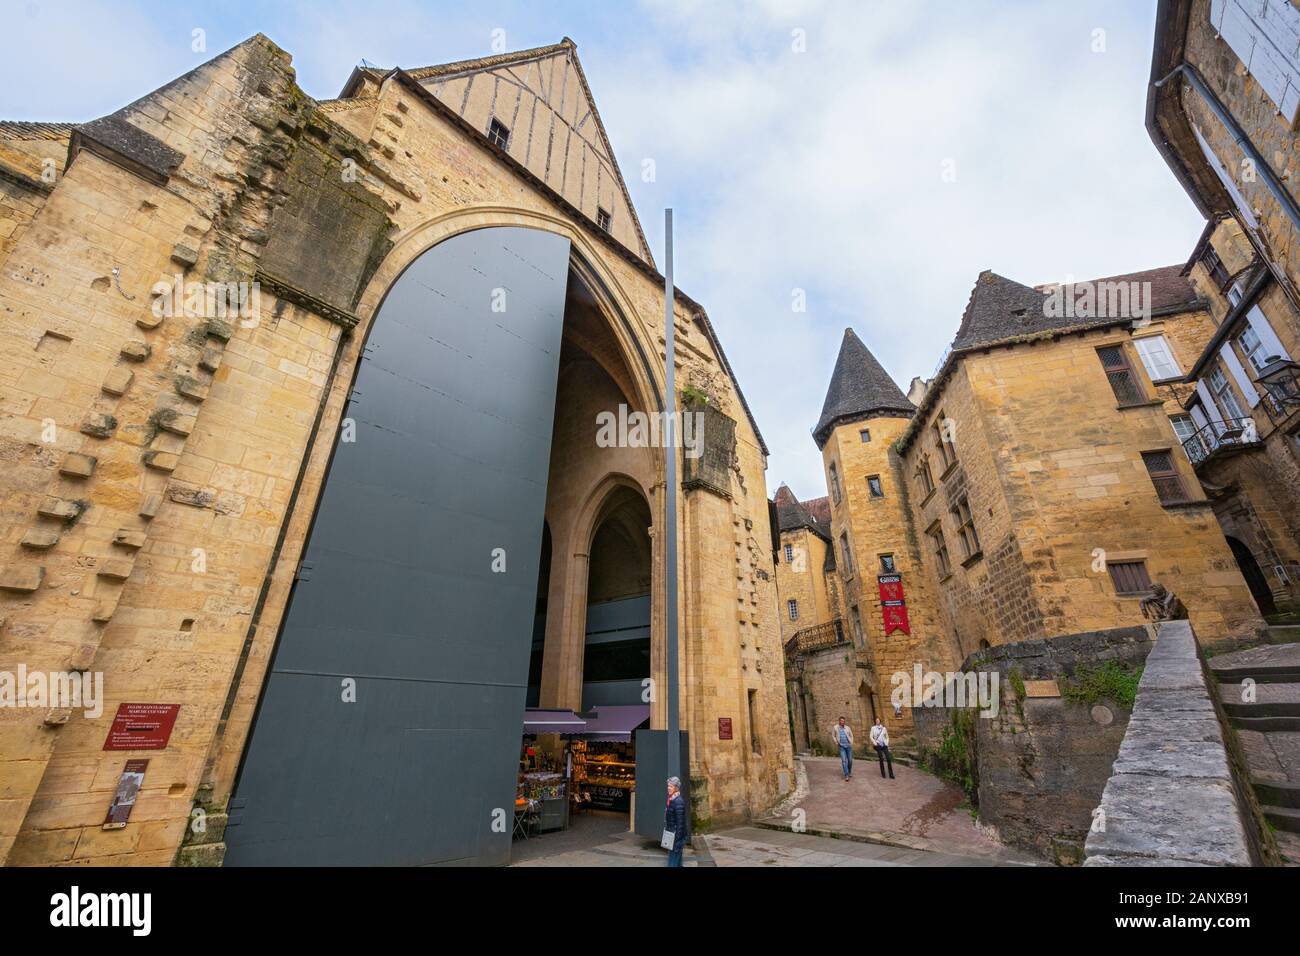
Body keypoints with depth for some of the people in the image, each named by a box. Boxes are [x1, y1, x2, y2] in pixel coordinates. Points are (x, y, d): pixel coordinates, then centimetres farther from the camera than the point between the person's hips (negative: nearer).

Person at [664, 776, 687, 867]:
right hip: (671, 835, 9)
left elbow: (680, 822, -22)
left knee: (673, 862, 0)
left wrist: (677, 840, -21)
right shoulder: (671, 799, 6)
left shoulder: (678, 801, -21)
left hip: (676, 836, -9)